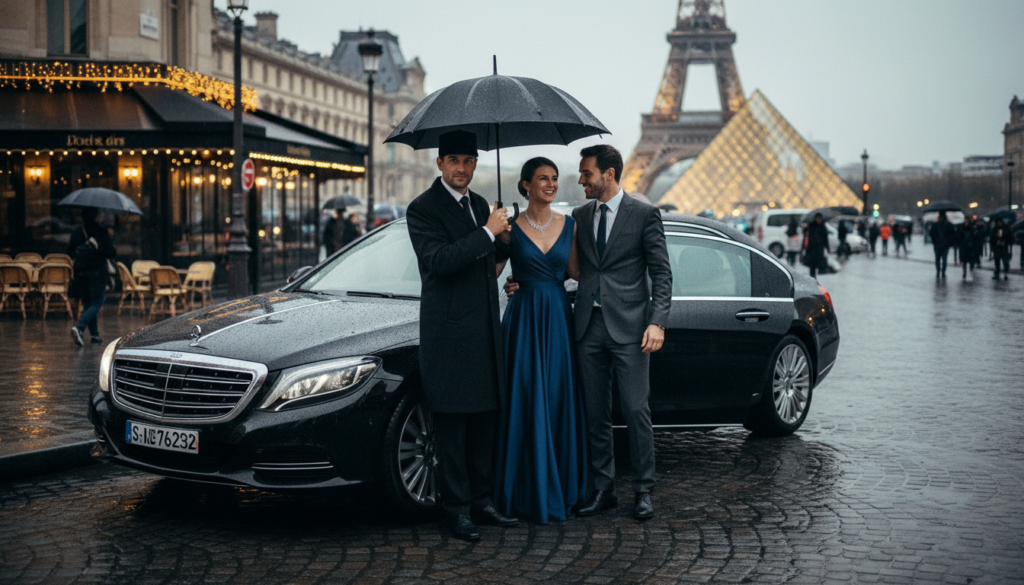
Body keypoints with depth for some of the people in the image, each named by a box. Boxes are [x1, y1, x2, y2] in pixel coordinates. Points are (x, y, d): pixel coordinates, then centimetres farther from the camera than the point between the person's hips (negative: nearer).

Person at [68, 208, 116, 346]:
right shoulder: (102, 232, -9)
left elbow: (70, 253, 9)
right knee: (96, 304, -2)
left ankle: (94, 335, 14)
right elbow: (112, 254, -9)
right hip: (97, 273, -5)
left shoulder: (76, 233, 3)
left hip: (80, 274, 5)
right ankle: (79, 327, -23)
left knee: (88, 304, 15)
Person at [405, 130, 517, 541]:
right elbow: (438, 260, -21)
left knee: (485, 419, 12)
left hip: (485, 330, 8)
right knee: (452, 425, -2)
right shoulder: (423, 209, -8)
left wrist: (504, 240, 6)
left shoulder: (479, 204, 16)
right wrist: (488, 233, -19)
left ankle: (482, 500, 21)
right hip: (449, 333, -7)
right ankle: (457, 508, 6)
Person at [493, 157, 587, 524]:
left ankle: (562, 487, 18)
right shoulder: (511, 228, -1)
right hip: (524, 317, -2)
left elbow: (575, 271, 9)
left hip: (558, 318, 3)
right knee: (525, 401, 0)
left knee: (560, 401, 6)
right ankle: (529, 492, 9)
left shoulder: (569, 226, 7)